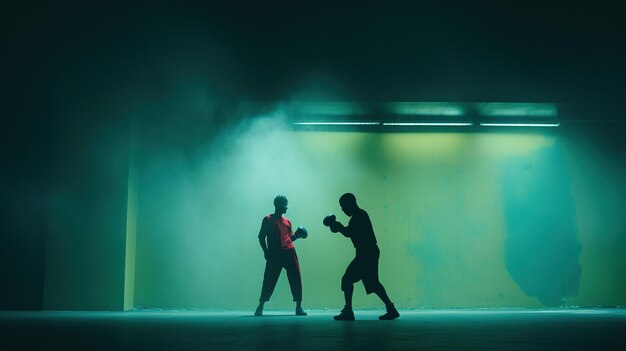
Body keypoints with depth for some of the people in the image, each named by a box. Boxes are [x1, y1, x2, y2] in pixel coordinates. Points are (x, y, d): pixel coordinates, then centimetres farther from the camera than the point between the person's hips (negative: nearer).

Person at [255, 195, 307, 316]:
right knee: (269, 281, -5)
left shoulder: (287, 221, 19)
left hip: (289, 252, 5)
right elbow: (261, 237, 2)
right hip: (275, 254, -5)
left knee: (296, 279, -2)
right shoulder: (268, 219, 5)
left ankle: (299, 307, 2)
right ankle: (260, 307, 8)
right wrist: (266, 252, -8)